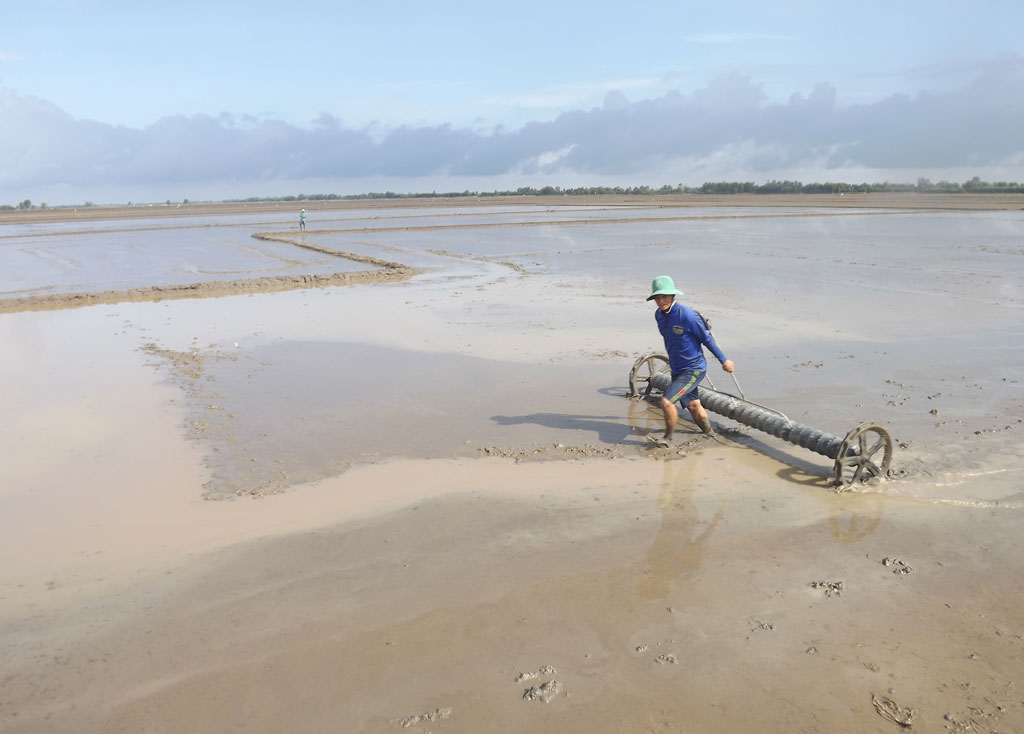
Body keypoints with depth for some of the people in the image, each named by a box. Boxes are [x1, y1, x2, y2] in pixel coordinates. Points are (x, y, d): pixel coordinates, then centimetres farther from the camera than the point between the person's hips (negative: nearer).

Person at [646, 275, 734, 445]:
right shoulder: (659, 315, 0)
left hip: (693, 369, -7)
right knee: (694, 406, 20)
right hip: (677, 369, 7)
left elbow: (707, 338, -13)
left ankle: (668, 437, 7)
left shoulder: (687, 315, -23)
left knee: (666, 402, -16)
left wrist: (724, 361, -5)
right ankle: (710, 434, 41)